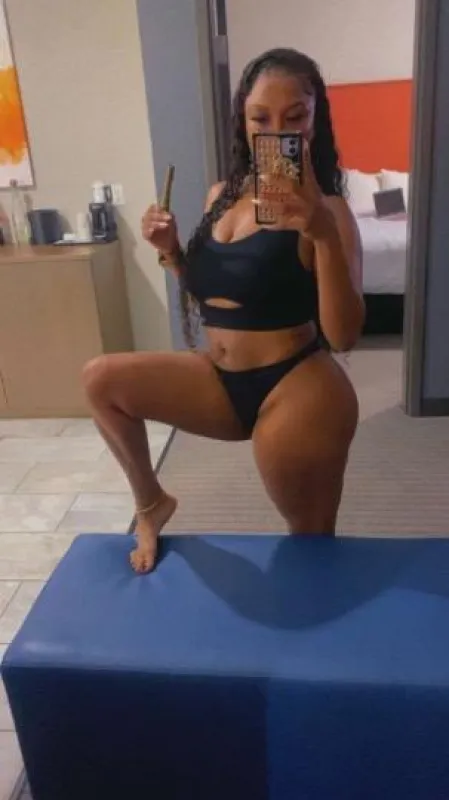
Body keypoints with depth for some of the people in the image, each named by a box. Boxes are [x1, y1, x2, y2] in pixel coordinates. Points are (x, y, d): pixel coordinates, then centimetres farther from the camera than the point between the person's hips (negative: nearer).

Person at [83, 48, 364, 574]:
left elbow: (344, 335, -22)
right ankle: (150, 503, 18)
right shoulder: (222, 196, 7)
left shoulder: (325, 208, -12)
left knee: (311, 539, 6)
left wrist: (325, 235, -34)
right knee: (101, 380, 0)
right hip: (222, 381, 7)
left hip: (296, 390, -6)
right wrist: (170, 251, 0)